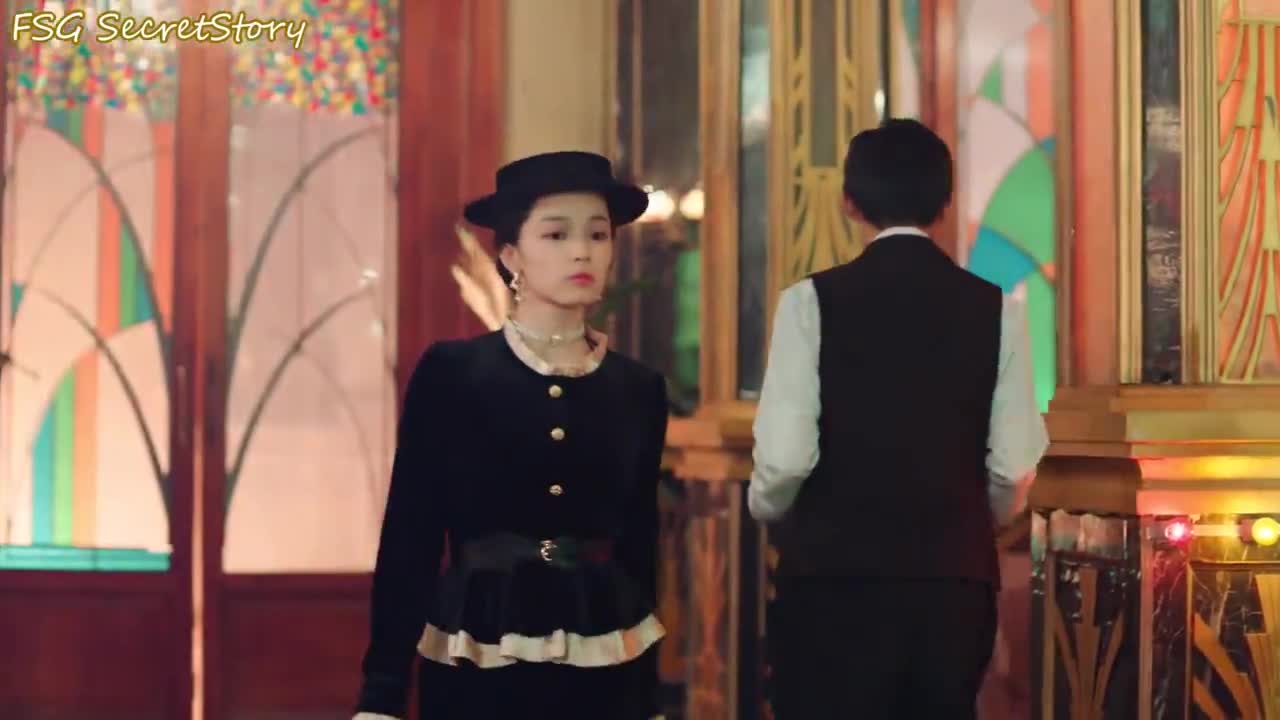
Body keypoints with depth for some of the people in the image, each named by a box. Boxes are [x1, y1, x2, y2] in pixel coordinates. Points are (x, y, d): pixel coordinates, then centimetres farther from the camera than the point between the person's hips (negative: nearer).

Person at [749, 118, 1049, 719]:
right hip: (956, 580, 3)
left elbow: (785, 455, -10)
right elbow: (1014, 466, 1)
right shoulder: (996, 308, 2)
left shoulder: (814, 301, -5)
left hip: (837, 576, -3)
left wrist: (769, 511, 12)